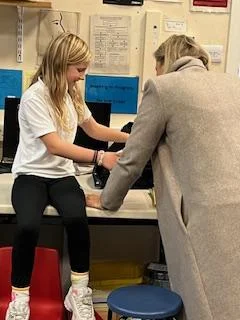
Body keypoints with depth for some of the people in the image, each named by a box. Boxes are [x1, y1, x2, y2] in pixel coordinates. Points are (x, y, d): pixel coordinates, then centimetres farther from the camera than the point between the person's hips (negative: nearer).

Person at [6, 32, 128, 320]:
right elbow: (54, 146, -22)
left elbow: (94, 129, 24)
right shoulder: (34, 97, -14)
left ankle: (79, 292, -11)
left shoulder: (71, 94, 9)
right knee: (28, 226, -33)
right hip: (31, 175, -4)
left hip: (62, 174, 5)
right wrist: (100, 157, -25)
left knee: (77, 219, -28)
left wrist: (130, 137, 17)